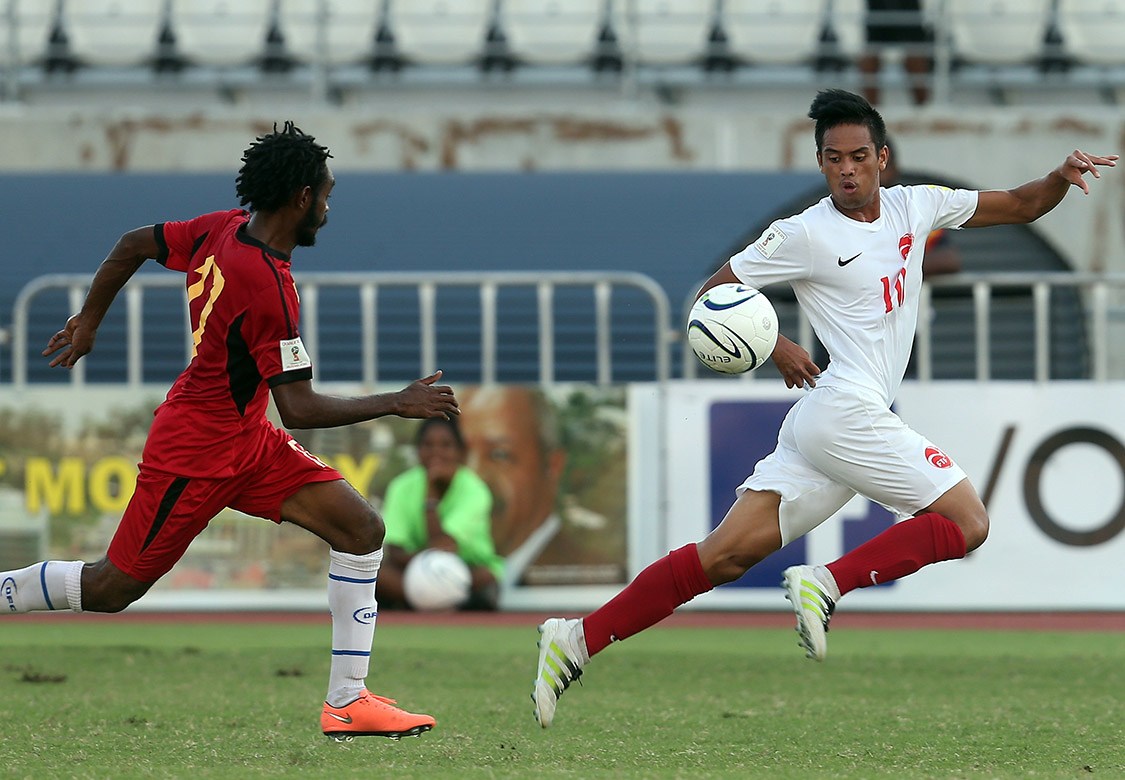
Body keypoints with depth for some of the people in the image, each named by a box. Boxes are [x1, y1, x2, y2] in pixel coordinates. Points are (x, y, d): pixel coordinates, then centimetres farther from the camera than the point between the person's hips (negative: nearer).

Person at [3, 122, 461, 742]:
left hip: (246, 443, 9)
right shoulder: (267, 285, -29)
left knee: (361, 528, -3)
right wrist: (398, 404, -21)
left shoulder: (223, 229, -3)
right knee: (113, 587, 3)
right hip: (197, 451, -9)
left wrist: (89, 321, 23)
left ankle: (346, 702, -2)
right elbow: (299, 408, -27)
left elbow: (133, 245, 10)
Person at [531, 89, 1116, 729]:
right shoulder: (806, 235, -5)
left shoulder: (914, 206, 14)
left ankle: (580, 640, -4)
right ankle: (828, 585, -13)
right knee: (967, 523, -8)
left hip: (818, 428, 7)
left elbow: (1020, 207, 21)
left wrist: (1061, 177, 2)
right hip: (846, 412, -7)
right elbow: (715, 293, 2)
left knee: (725, 557, 0)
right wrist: (777, 348, -10)